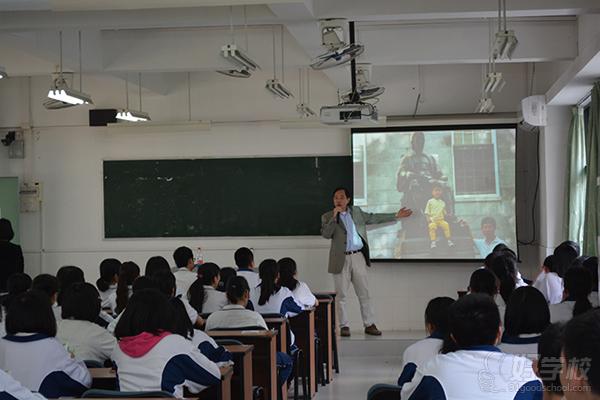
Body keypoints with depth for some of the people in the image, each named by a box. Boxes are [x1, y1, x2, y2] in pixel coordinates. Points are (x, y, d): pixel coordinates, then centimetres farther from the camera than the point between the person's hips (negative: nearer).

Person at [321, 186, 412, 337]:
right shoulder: (327, 217, 3)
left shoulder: (356, 212, 14)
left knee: (364, 293, 4)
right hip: (341, 259, -3)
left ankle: (369, 325, 8)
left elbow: (374, 218, 22)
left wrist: (396, 216, 24)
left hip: (358, 257, 3)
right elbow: (325, 234, -12)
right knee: (342, 295, 0)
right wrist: (334, 216, -18)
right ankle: (344, 326, 7)